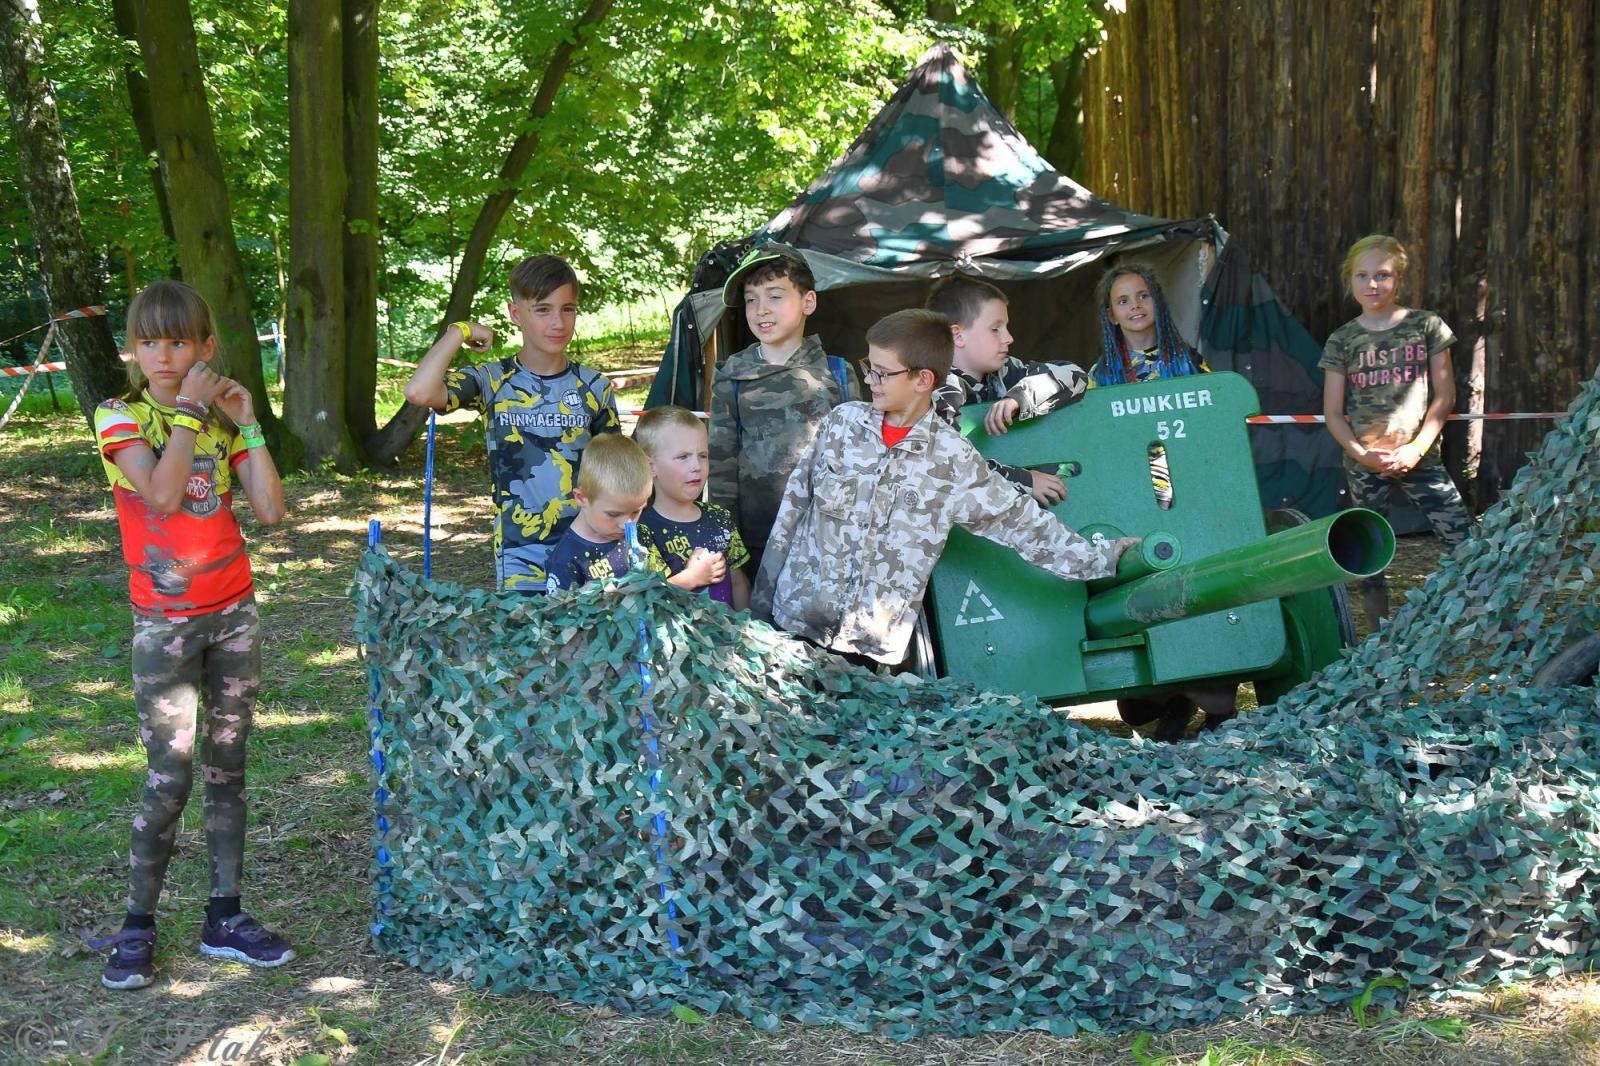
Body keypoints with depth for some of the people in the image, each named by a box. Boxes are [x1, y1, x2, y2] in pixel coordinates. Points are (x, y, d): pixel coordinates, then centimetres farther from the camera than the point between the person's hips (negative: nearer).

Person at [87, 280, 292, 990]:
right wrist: (188, 411, -17)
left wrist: (247, 425, -6)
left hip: (234, 613, 4)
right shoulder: (120, 417, -5)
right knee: (169, 779, -5)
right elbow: (162, 492, -24)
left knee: (226, 769, 8)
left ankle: (224, 918, 16)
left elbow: (271, 511, -4)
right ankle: (138, 926, 9)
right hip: (164, 622, -4)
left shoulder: (220, 422, 6)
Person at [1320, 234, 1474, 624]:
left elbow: (1444, 395, 3)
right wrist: (1362, 454, -10)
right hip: (1364, 465, 1)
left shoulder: (1426, 326, 4)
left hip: (1420, 458, -1)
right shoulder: (1342, 340, 5)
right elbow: (1333, 413, 5)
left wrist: (1416, 448, -8)